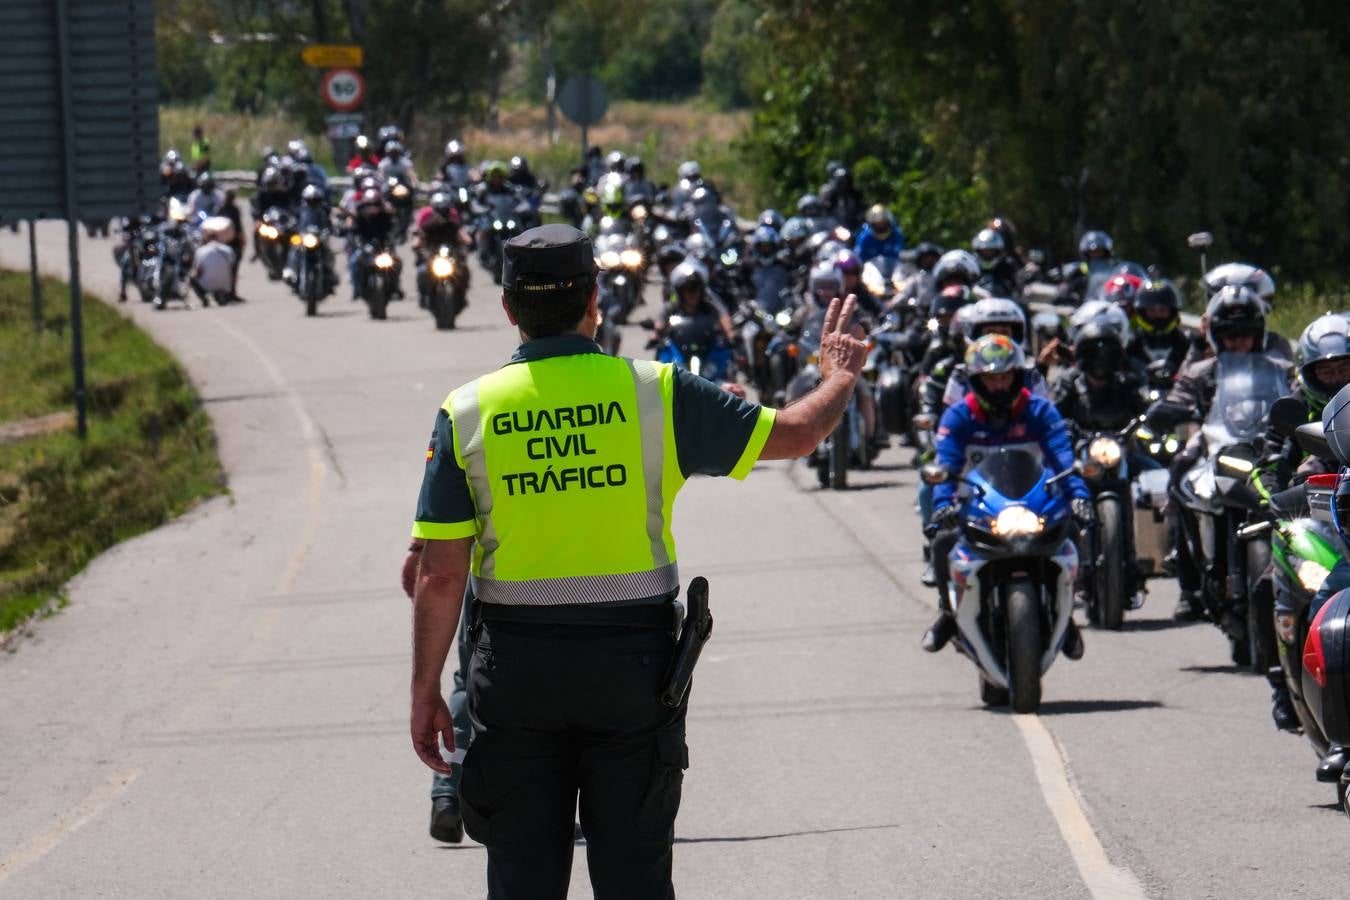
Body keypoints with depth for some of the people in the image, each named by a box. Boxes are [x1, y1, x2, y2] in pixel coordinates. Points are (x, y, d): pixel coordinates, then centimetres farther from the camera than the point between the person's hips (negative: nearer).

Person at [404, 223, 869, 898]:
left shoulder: (467, 413, -4)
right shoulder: (654, 393, -5)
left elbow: (440, 574, -6)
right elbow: (793, 434, 4)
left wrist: (426, 691, 1)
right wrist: (839, 379, 25)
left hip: (514, 665, 0)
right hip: (634, 661, 0)